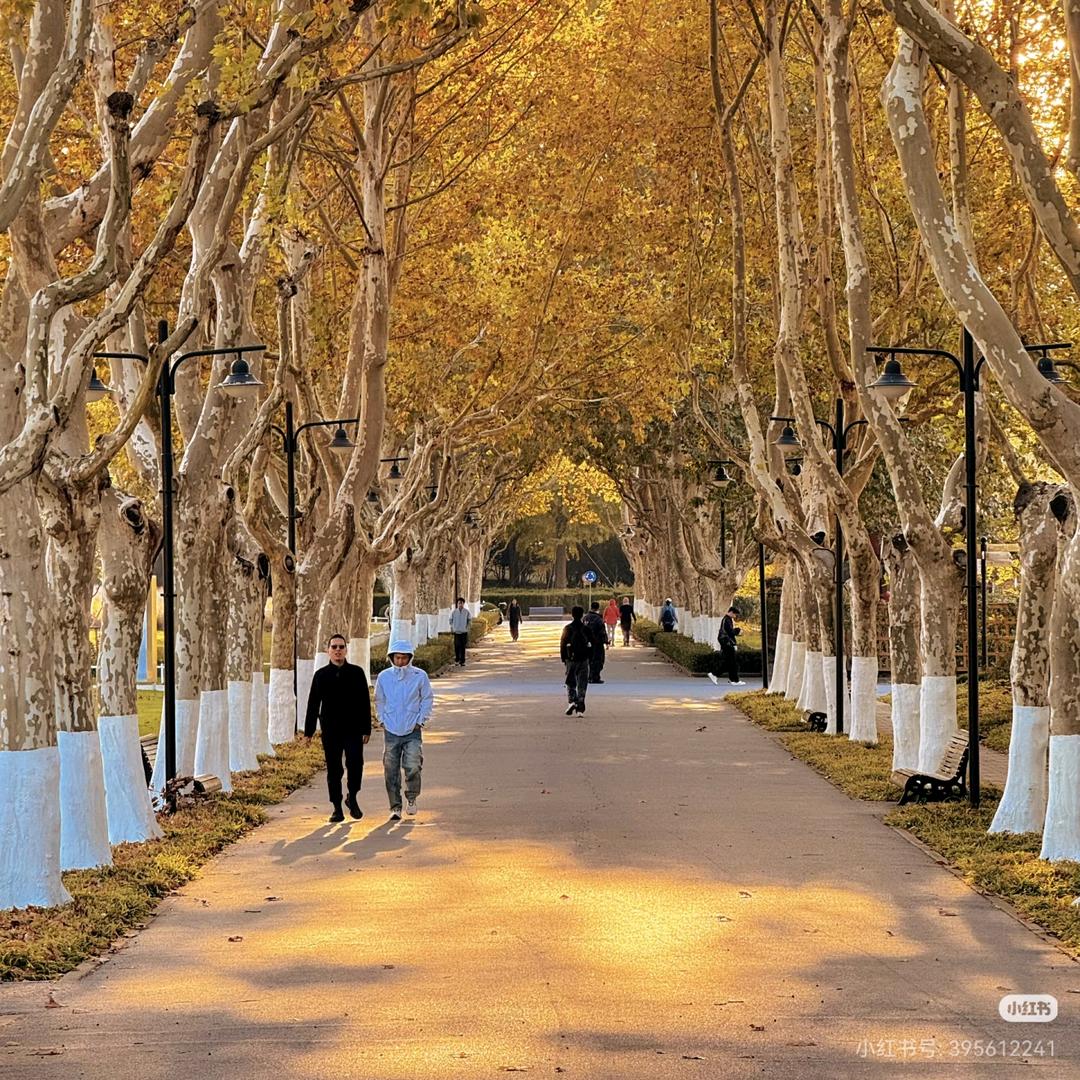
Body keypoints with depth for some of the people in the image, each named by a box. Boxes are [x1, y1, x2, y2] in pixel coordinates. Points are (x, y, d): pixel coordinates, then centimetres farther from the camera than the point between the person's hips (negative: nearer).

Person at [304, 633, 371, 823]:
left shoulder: (356, 672, 5)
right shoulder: (321, 675, 6)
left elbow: (365, 702, 6)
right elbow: (313, 704, 9)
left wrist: (366, 729, 1)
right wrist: (308, 731, 5)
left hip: (353, 729, -1)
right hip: (330, 730, 1)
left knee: (355, 764, -13)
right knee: (333, 770, 3)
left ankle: (352, 798, 10)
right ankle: (337, 808, 11)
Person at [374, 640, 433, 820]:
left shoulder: (420, 676, -1)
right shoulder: (383, 677, 3)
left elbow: (427, 699, 7)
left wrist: (420, 721, 0)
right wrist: (382, 720, 7)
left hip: (413, 731, -2)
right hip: (391, 731, 2)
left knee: (413, 767, -13)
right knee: (391, 771, 1)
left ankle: (411, 798, 14)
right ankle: (395, 807, 12)